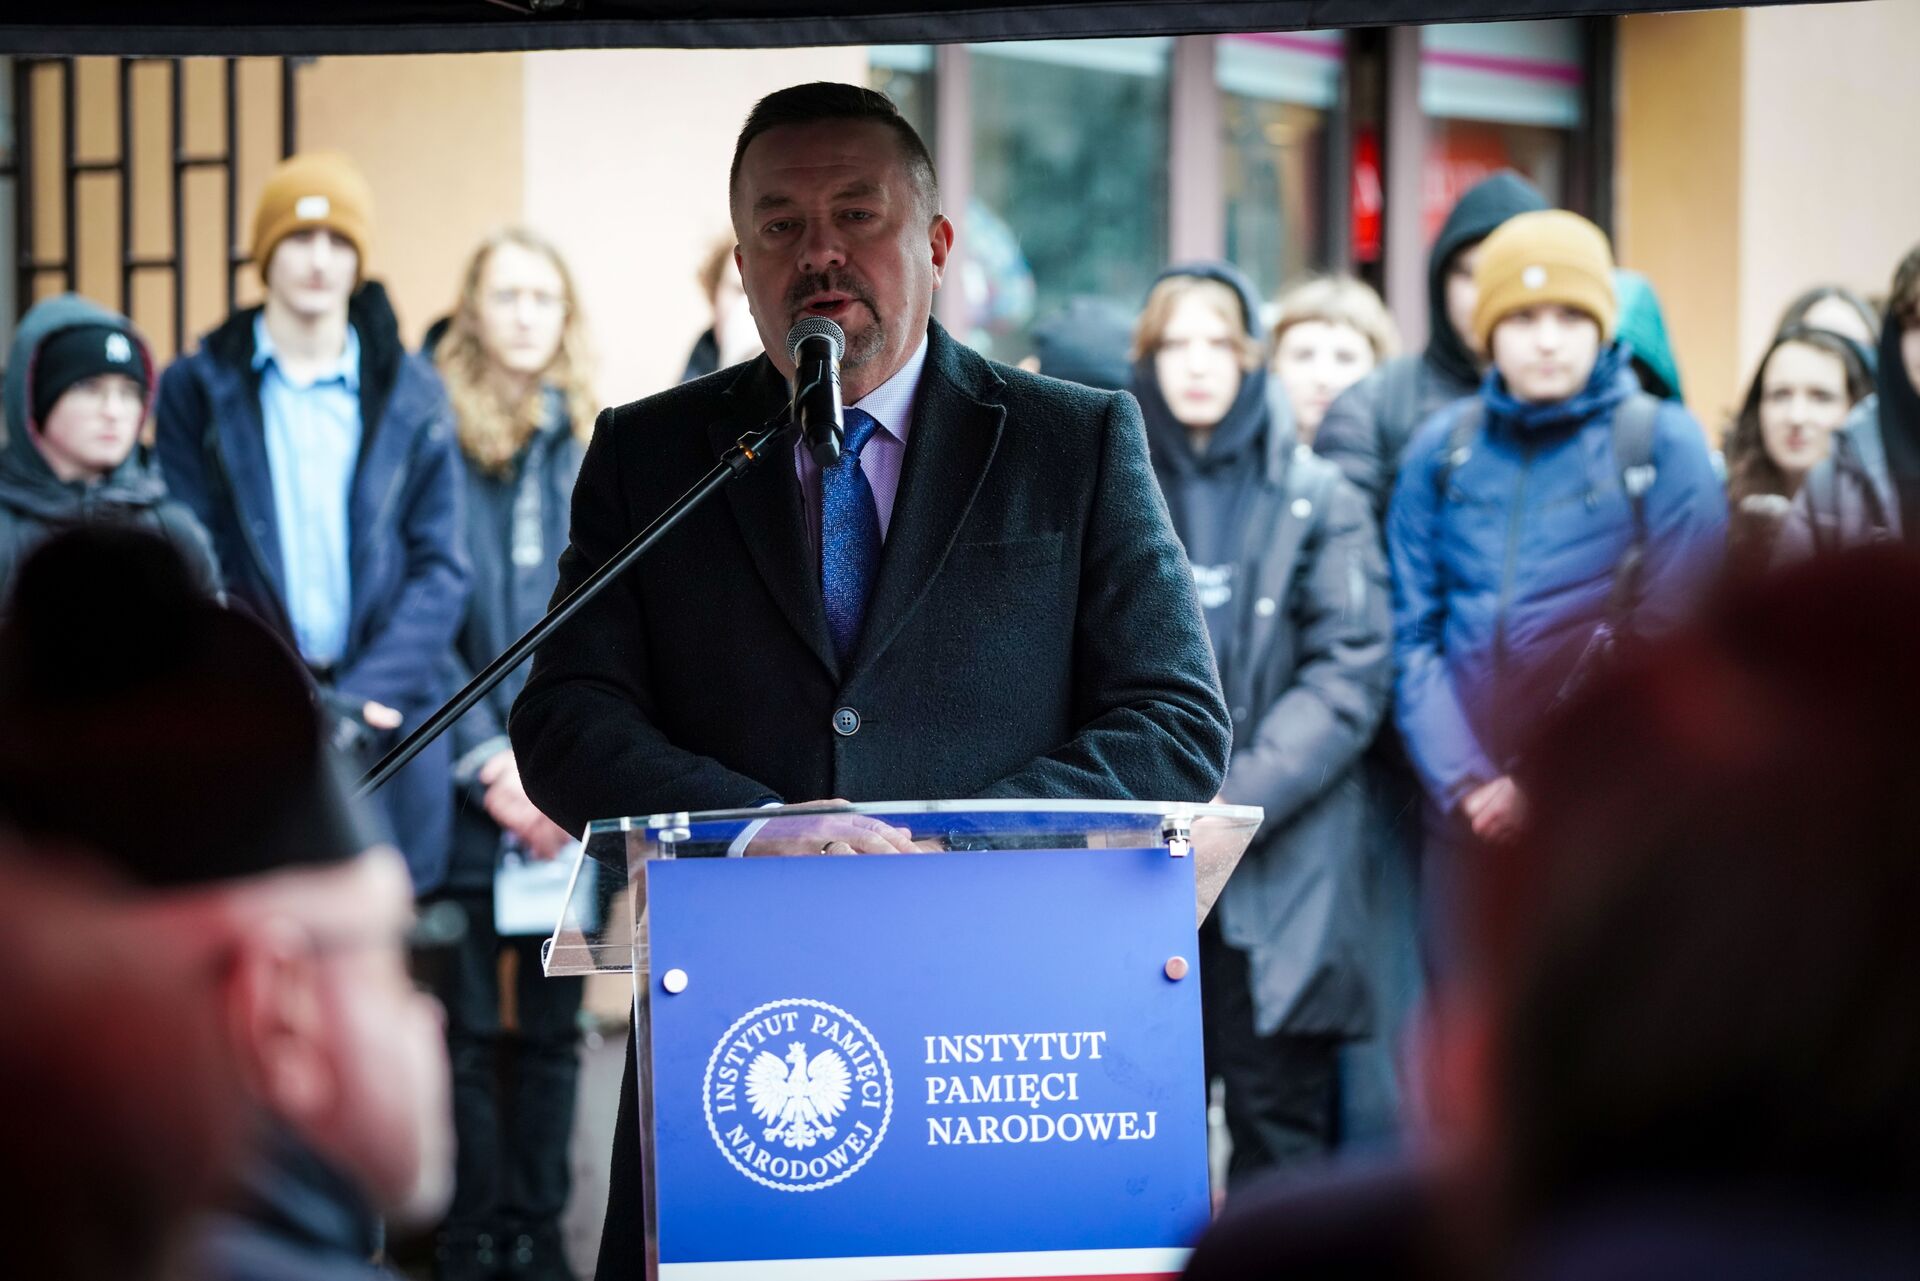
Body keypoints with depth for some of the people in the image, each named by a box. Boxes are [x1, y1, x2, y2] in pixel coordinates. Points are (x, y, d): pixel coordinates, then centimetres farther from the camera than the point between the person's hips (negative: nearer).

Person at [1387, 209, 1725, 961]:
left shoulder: (1663, 443, 0)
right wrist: (1461, 779, -6)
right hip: (1468, 812, 3)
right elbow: (1412, 632, 7)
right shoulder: (1442, 448, 9)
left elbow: (1673, 642, -5)